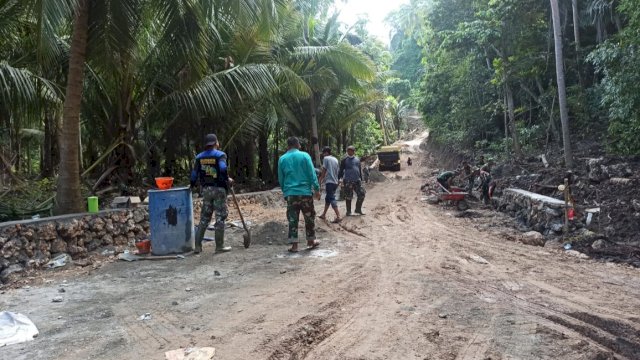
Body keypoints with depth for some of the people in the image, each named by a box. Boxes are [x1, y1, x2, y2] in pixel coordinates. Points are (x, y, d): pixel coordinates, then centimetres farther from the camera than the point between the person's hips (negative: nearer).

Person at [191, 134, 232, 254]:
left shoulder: (199, 157, 9)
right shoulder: (220, 155, -5)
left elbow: (194, 174, 7)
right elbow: (223, 169, -23)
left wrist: (192, 185, 22)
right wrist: (228, 180, -8)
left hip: (206, 189, 5)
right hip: (219, 189, -5)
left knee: (204, 217, 12)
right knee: (220, 217, 2)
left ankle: (198, 245, 12)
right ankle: (219, 246, 4)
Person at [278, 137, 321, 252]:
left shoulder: (282, 159, 4)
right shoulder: (305, 156, -2)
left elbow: (280, 179, 10)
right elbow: (312, 174, -5)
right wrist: (317, 189, 0)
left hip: (290, 194, 1)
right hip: (305, 192, -1)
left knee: (293, 219, 5)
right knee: (309, 218, 13)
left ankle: (294, 245, 4)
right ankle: (311, 241, 22)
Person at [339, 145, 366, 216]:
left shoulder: (357, 159, 13)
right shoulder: (344, 160, -1)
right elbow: (341, 171, -1)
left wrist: (361, 179, 17)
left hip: (357, 181, 5)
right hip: (348, 181, -4)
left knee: (362, 194, 0)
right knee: (348, 197, 1)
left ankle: (358, 209, 16)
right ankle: (348, 211, 14)